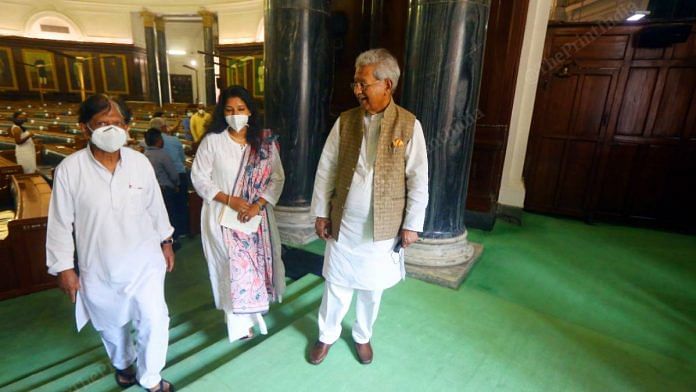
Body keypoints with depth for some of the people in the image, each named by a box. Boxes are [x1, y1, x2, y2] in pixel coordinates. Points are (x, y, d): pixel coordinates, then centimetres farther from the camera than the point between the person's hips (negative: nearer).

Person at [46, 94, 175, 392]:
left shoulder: (140, 162, -9)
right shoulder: (69, 169, -14)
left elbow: (155, 207, 2)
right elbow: (60, 223, -6)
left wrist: (166, 241, 9)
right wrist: (63, 267, -3)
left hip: (144, 262, 1)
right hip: (98, 268, 0)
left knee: (154, 321, 2)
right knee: (111, 325, 21)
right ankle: (123, 363, 53)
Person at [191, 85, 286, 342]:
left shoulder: (265, 142, 0)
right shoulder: (212, 141, -6)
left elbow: (277, 178, -2)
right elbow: (199, 178, -5)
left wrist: (257, 205, -15)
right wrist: (230, 200, -16)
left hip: (257, 216, 3)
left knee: (257, 264, 10)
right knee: (232, 268, 2)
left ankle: (252, 313, 34)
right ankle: (238, 323, 21)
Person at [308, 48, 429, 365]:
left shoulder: (409, 125, -8)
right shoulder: (344, 121, -2)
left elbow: (418, 180, -6)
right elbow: (325, 170, 1)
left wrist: (412, 224, -6)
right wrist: (321, 213, 0)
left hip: (383, 227, -1)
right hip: (343, 223, 2)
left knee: (372, 287, 17)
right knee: (336, 283, 15)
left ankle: (362, 336, 43)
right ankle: (327, 335, 40)